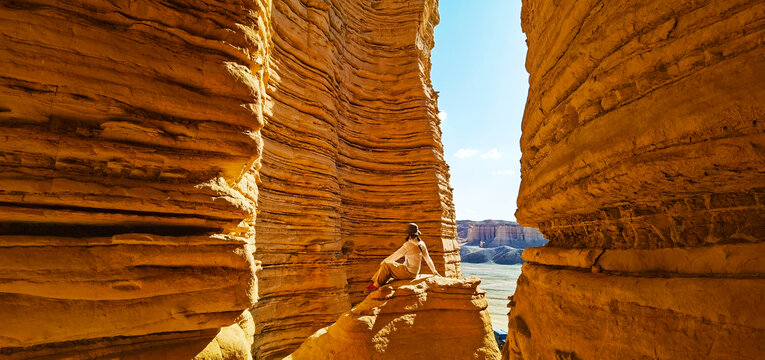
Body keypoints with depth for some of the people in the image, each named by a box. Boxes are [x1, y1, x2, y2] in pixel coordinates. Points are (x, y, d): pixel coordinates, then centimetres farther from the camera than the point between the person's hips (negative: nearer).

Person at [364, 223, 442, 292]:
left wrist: (383, 261, 0)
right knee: (389, 270, 15)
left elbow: (395, 256, -15)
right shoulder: (421, 244, 1)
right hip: (414, 272, 9)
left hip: (407, 272, -8)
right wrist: (434, 271, 20)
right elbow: (427, 258, 10)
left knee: (386, 265, -1)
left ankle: (375, 285, 6)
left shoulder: (408, 245, -23)